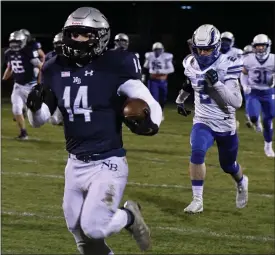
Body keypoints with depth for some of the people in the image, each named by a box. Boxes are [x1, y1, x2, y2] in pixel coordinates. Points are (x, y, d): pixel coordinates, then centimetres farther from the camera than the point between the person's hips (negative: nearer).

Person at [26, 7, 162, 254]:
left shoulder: (114, 67, -13)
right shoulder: (56, 70, 2)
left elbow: (153, 106, -13)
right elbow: (38, 121, 9)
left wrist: (149, 124, -36)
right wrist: (35, 106, -14)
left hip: (107, 164, -6)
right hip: (75, 165, 6)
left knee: (93, 227, -14)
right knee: (81, 234, 11)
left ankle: (129, 217, 17)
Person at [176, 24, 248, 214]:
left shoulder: (226, 67, -21)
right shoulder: (191, 64, -5)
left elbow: (236, 103, -27)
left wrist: (217, 83, -35)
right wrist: (181, 99, 26)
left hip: (225, 125, -2)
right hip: (202, 121, 2)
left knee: (228, 165, 16)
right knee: (197, 153, -27)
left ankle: (242, 183, 52)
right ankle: (197, 200, -18)